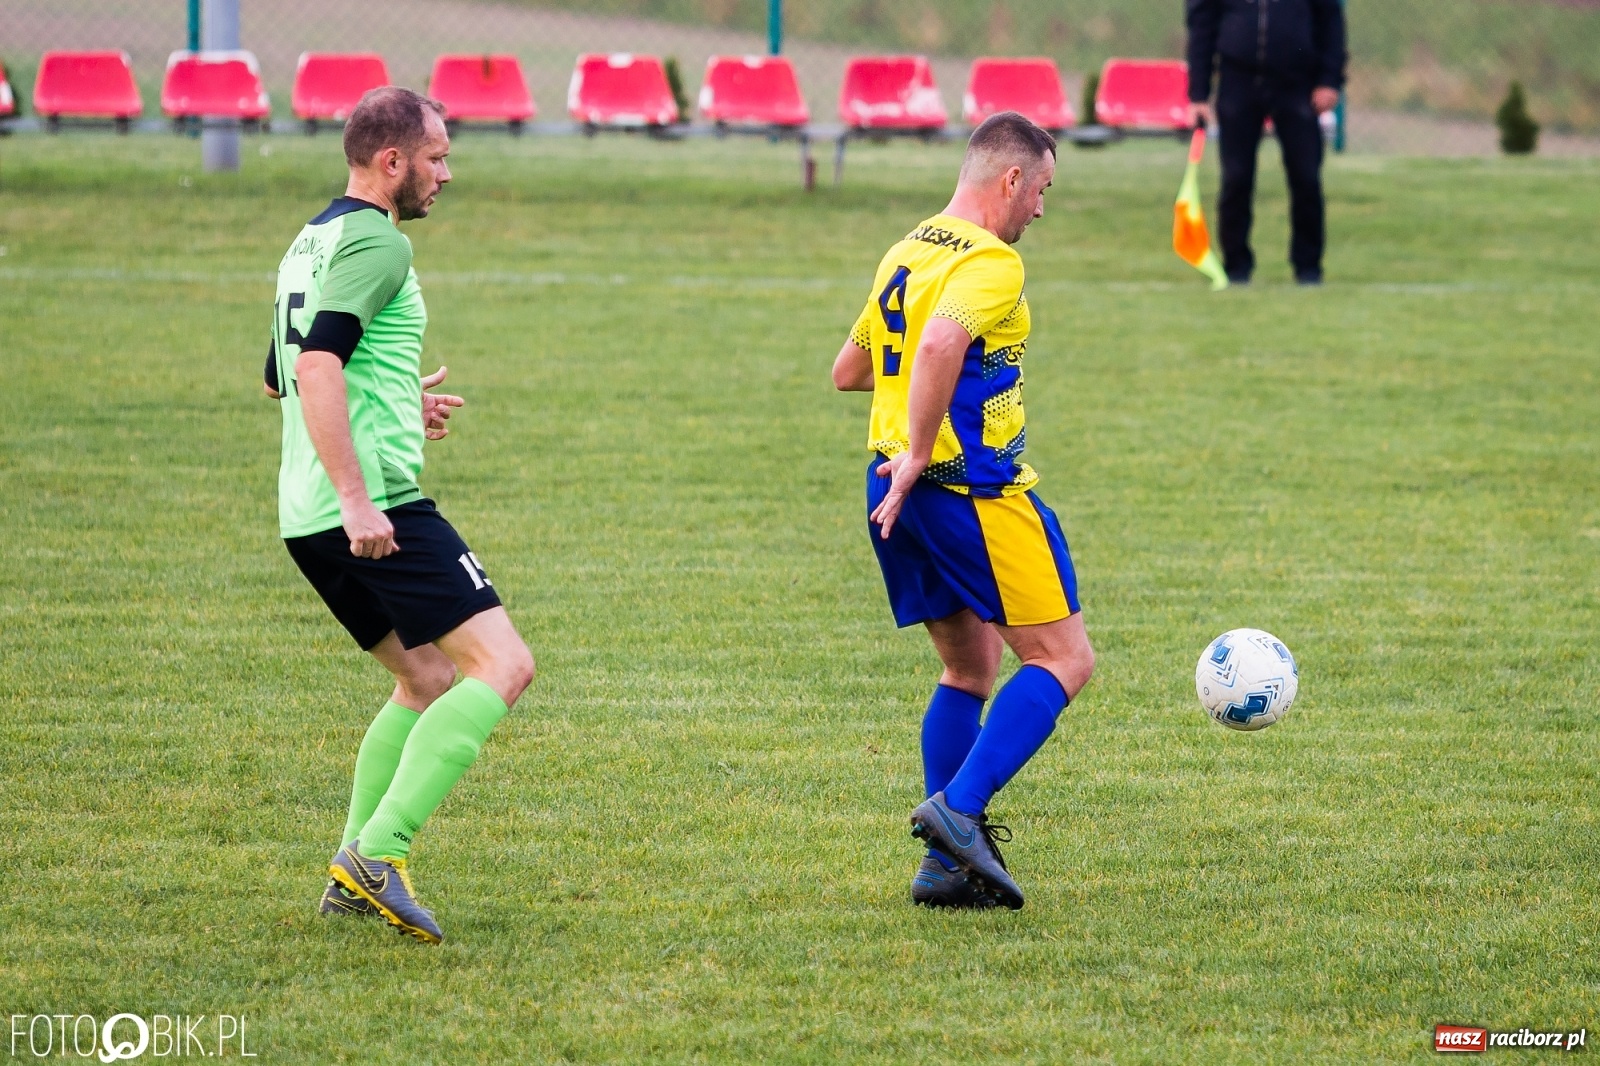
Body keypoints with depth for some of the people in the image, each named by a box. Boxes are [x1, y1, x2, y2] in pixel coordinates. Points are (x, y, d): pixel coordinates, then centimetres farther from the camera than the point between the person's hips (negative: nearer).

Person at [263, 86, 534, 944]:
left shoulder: (313, 242, 20)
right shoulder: (376, 241, -10)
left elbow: (283, 377, 32)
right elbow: (315, 365, -23)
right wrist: (355, 498, -26)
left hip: (310, 518, 10)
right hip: (375, 508, -10)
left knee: (427, 681, 20)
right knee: (501, 666, -10)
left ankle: (355, 872, 15)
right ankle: (377, 851, -19)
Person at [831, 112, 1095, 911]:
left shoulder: (906, 255, 16)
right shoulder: (989, 261, -13)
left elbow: (848, 371, 25)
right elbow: (940, 344, -32)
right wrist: (920, 453, -25)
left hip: (897, 491, 9)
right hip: (975, 489, -9)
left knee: (969, 668, 17)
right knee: (1063, 659, -3)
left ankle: (945, 863, 11)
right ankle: (959, 808, -16)